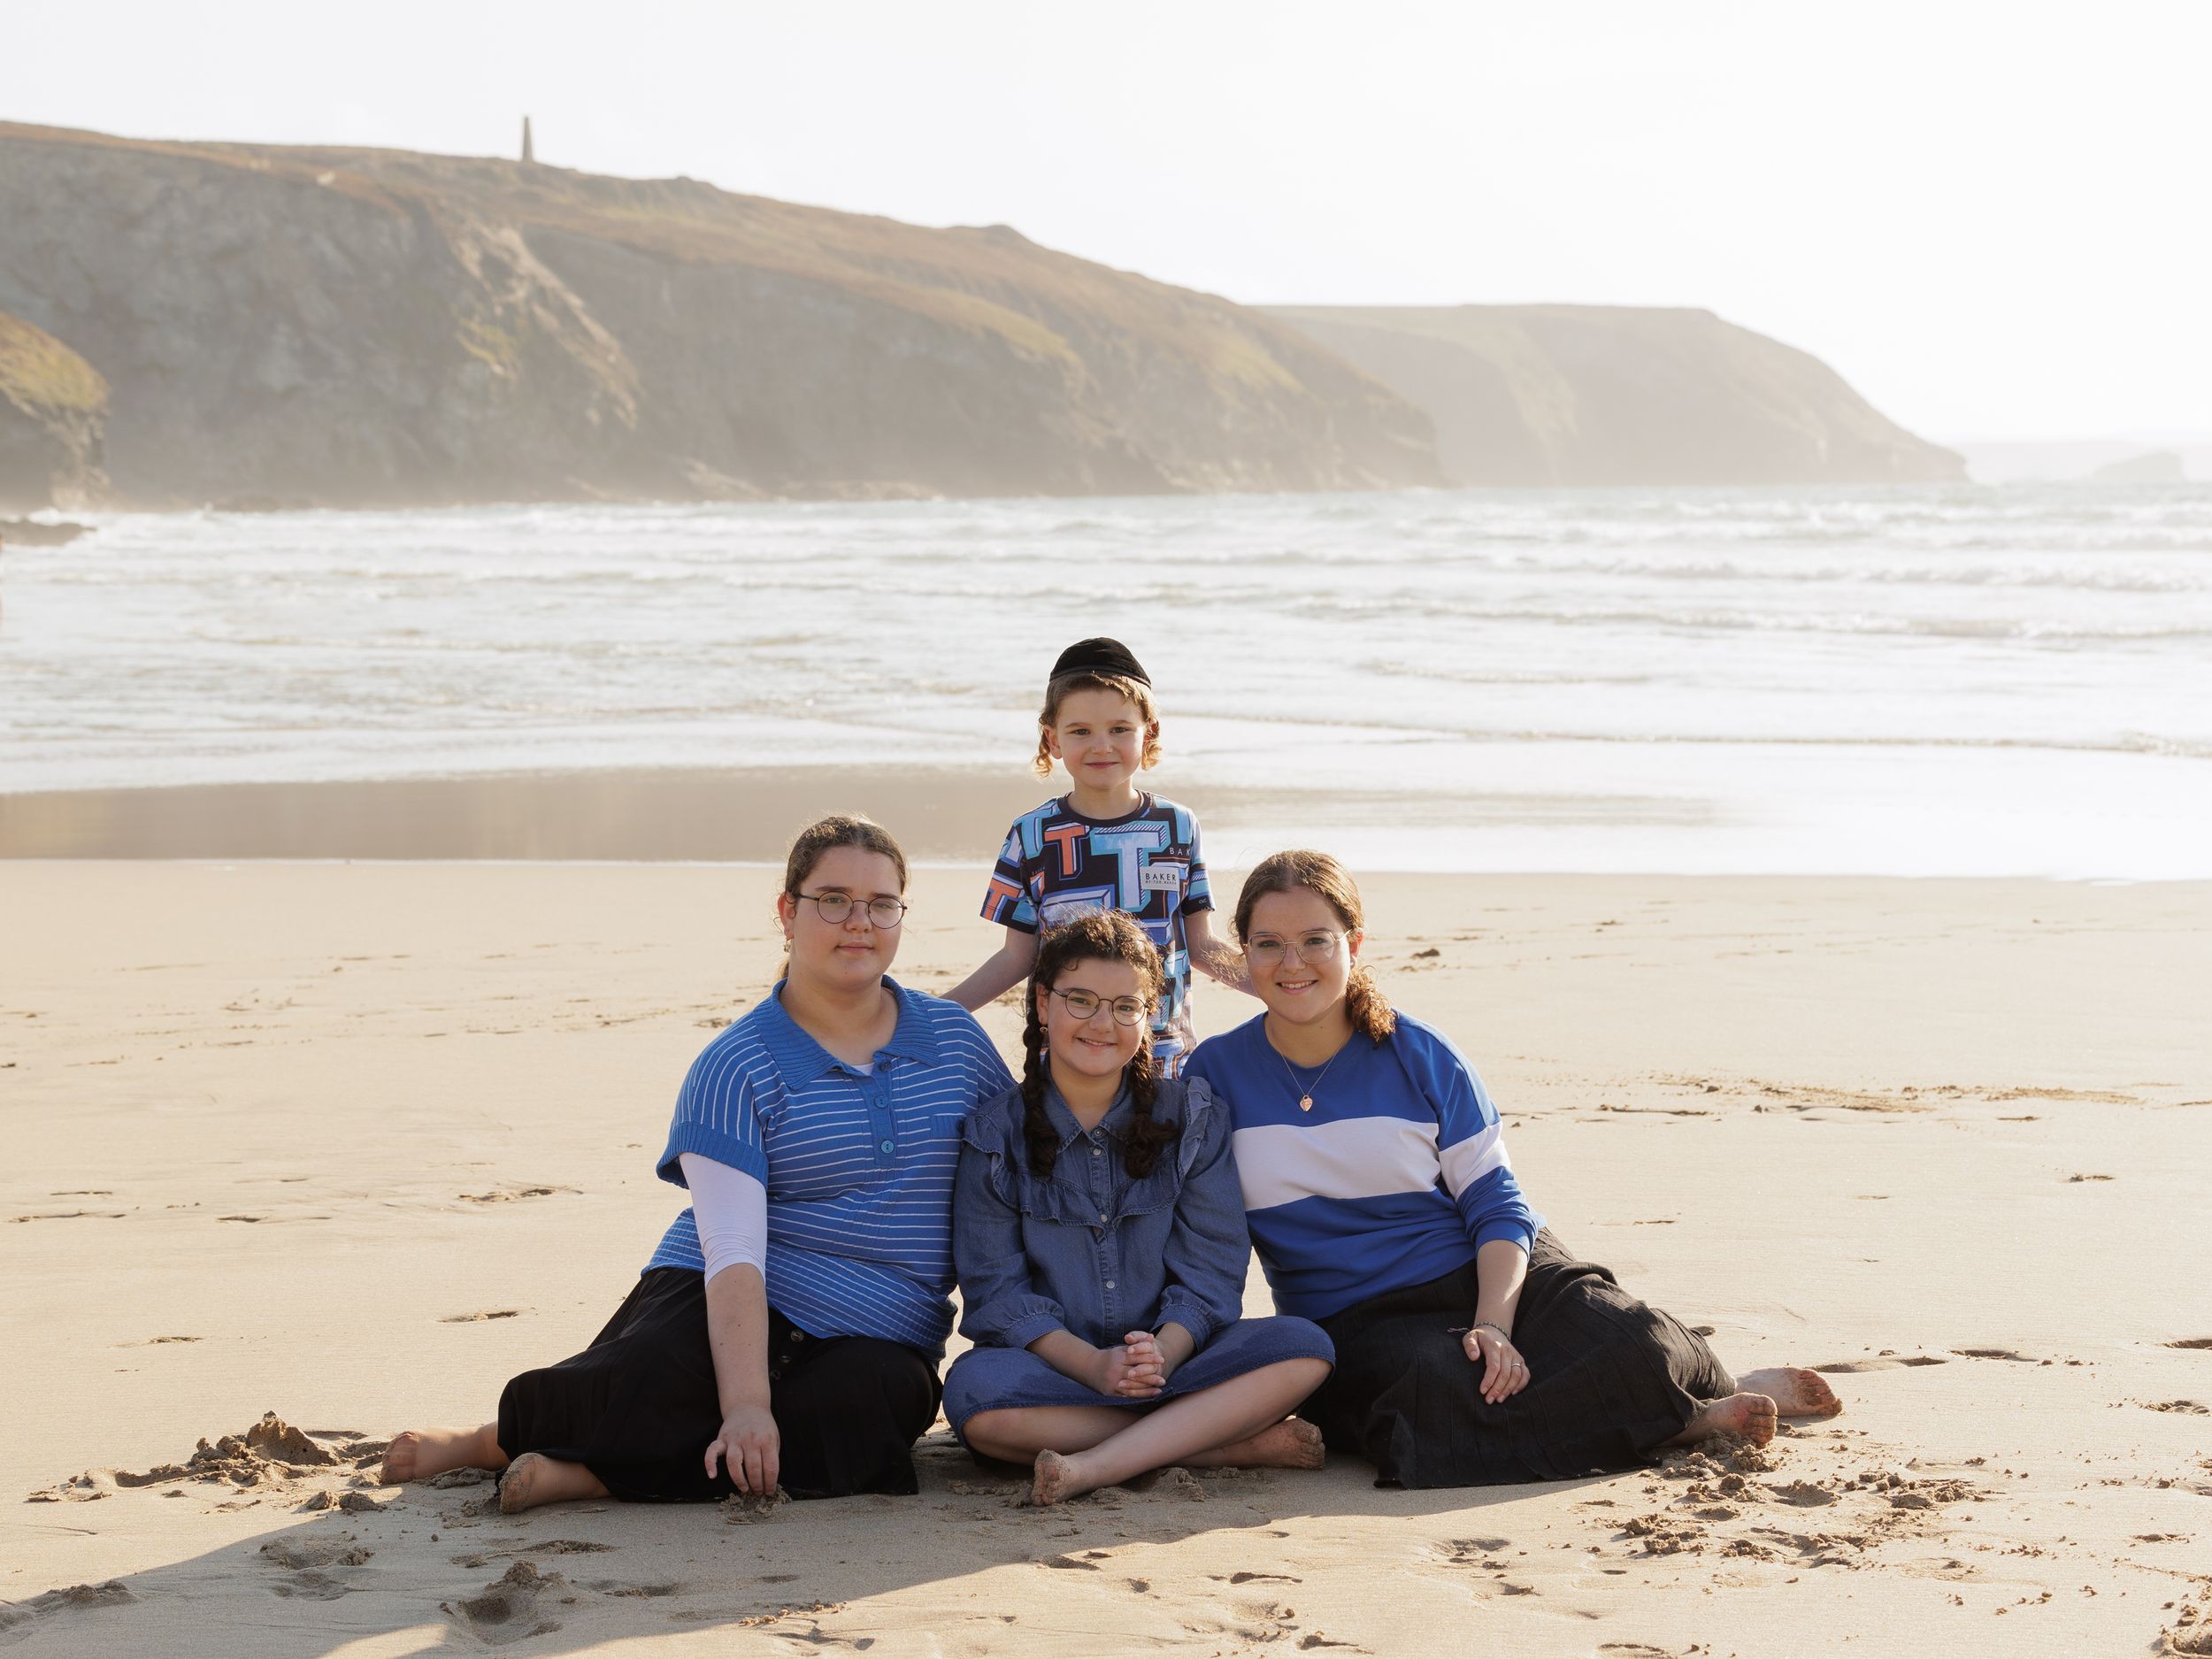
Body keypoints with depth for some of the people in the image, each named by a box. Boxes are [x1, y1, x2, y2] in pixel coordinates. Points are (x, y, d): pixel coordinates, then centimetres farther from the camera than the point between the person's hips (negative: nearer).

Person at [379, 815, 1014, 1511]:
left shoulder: (956, 1037, 9)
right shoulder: (737, 1067, -4)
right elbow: (733, 1250, -16)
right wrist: (744, 1406, -29)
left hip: (875, 1343, 3)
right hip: (733, 1315, -3)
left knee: (869, 1401, -35)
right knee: (649, 1386, -37)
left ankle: (601, 1472, -30)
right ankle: (488, 1438, -8)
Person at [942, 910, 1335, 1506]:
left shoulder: (1192, 1119, 6)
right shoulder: (995, 1134, 1)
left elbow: (1210, 1269, -1)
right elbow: (997, 1288, -6)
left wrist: (1163, 1353, -21)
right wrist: (1093, 1366, -22)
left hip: (1174, 1353, 2)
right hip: (1052, 1365, -2)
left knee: (1302, 1348, -24)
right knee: (974, 1391, -36)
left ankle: (1095, 1467, -34)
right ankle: (1236, 1442, -31)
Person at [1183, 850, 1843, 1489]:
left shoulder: (1421, 1058, 0)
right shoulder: (1216, 1073, 1)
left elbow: (1497, 1208, -1)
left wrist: (1493, 1325, -18)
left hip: (1483, 1277, 1)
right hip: (1357, 1323, -1)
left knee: (1632, 1347, -28)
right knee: (1441, 1406, -37)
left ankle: (1729, 1392, 9)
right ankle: (1688, 1420, -20)